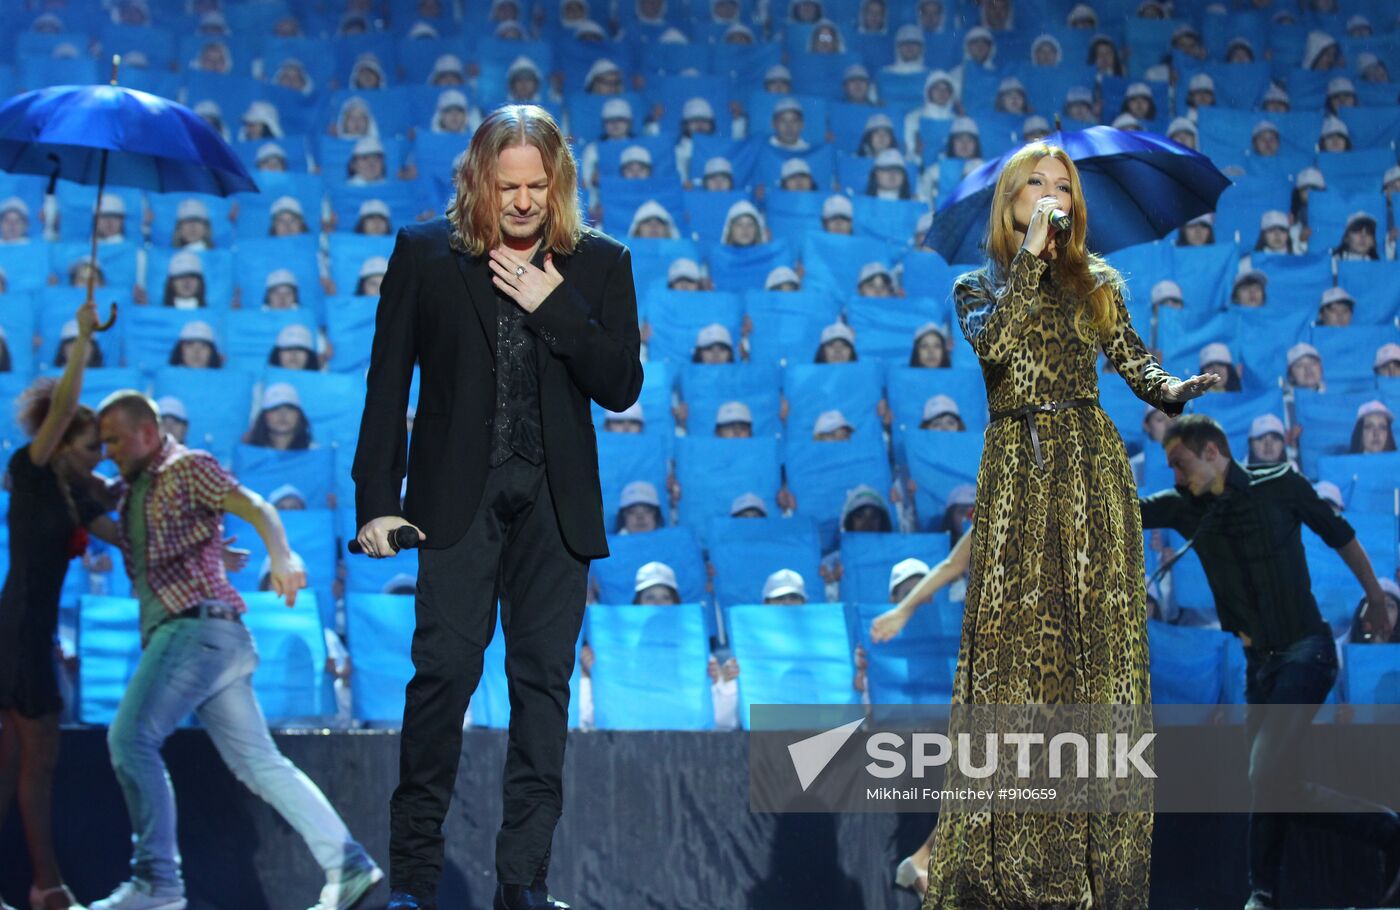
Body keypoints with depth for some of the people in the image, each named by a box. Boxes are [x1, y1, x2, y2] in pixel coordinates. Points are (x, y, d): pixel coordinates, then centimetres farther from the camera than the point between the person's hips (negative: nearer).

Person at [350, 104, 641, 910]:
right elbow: (389, 382, 3)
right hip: (458, 495, -2)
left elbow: (622, 387, 0)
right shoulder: (425, 253, 2)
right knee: (445, 668, -7)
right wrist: (377, 500, -2)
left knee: (544, 679, 2)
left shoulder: (599, 263, 6)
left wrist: (552, 306, -11)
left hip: (555, 502, 2)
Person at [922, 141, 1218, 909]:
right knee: (1017, 635, -6)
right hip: (1017, 473, -1)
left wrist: (1178, 389, -14)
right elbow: (995, 341, -10)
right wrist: (1030, 253, -7)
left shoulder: (1097, 283, 15)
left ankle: (1096, 842, -3)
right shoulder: (978, 285, 11)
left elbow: (1136, 364, 7)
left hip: (1091, 470, 1)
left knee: (1096, 633, -5)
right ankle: (1008, 848, -2)